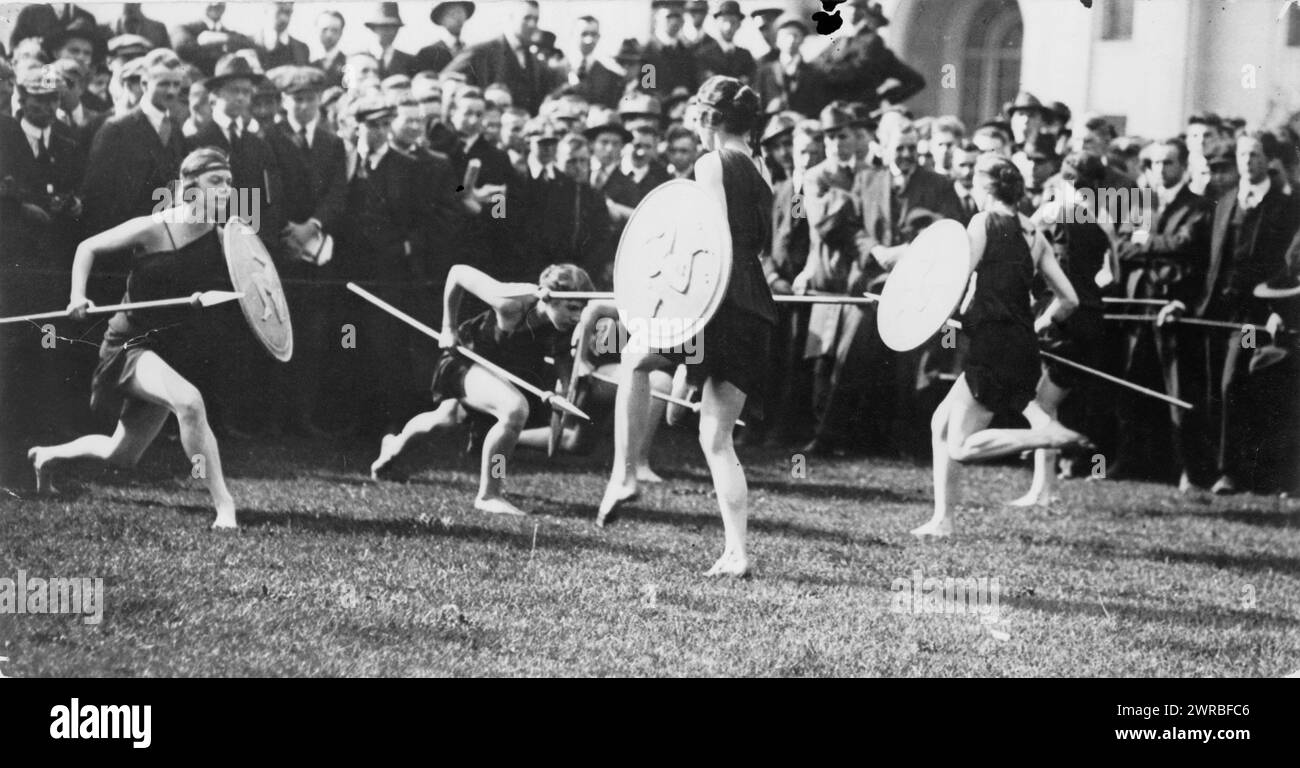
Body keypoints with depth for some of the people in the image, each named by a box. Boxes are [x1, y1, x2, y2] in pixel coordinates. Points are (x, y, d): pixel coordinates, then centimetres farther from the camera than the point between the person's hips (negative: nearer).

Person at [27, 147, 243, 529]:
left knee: (123, 456, 16)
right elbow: (88, 247, -1)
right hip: (130, 344, -6)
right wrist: (78, 296, -13)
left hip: (176, 352, 6)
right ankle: (223, 505, -30)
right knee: (188, 400, -35)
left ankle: (48, 455, 45)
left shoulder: (223, 240, -5)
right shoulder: (151, 229, -15)